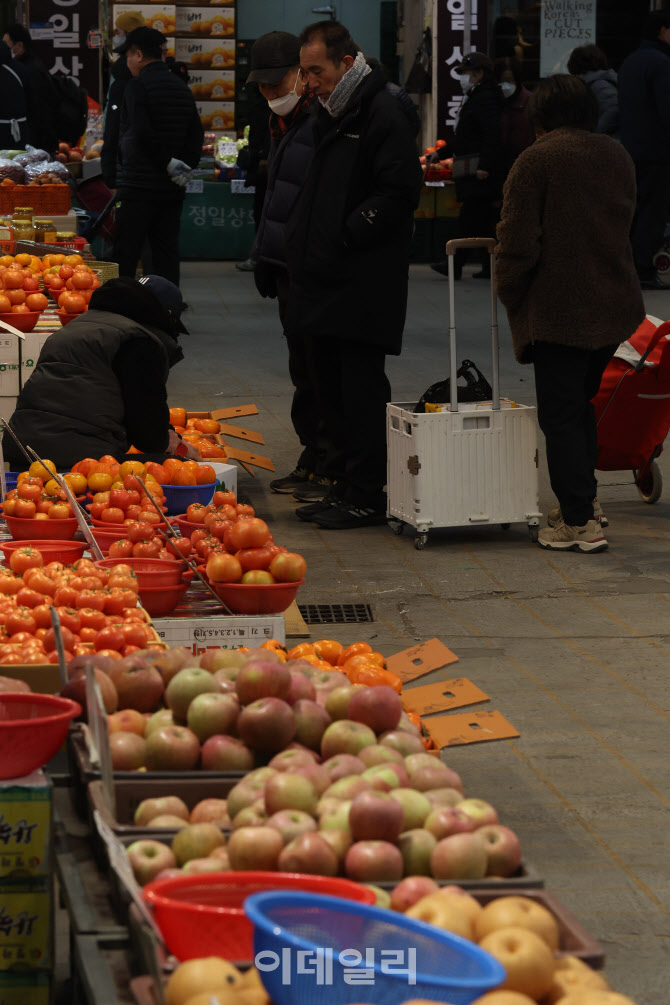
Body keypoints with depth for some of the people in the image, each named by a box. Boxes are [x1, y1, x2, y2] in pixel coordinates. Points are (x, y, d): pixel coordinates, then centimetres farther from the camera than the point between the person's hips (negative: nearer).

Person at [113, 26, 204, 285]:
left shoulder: (137, 86, -10)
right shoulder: (181, 87, 12)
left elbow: (143, 133, -20)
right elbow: (197, 134, 10)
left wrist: (168, 163, -13)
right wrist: (185, 168, 5)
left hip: (139, 186, -7)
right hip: (171, 187, 7)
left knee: (125, 254, -4)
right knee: (167, 251, 9)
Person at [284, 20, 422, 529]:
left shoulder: (383, 115, -11)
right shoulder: (330, 114, 18)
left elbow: (398, 195, -18)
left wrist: (342, 237, -17)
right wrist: (300, 241, 13)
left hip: (364, 285, -9)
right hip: (323, 279, 10)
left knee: (360, 388, -6)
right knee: (331, 387, 12)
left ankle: (366, 496, -1)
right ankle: (342, 485, 20)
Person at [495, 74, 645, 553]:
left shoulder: (536, 160, -11)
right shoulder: (617, 156, 10)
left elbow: (518, 240, -13)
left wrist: (509, 294, 2)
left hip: (558, 310, -7)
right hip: (614, 304, 7)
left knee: (561, 414, -1)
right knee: (581, 404, 20)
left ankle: (579, 521, -4)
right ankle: (582, 500, 25)